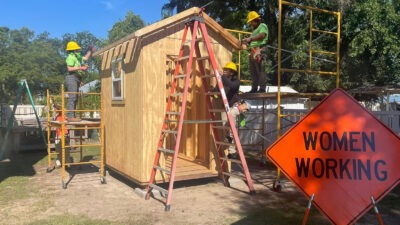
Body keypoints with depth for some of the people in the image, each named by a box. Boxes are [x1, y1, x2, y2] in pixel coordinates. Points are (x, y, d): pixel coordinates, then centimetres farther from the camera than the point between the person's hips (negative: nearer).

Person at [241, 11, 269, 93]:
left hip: (259, 50, -9)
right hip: (253, 51, 9)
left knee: (260, 70, -14)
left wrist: (250, 39, -17)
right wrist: (247, 42, 10)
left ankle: (262, 88, -15)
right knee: (253, 71, 7)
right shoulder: (254, 30, 31)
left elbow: (262, 35, -15)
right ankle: (254, 88, 10)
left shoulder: (263, 26, 5)